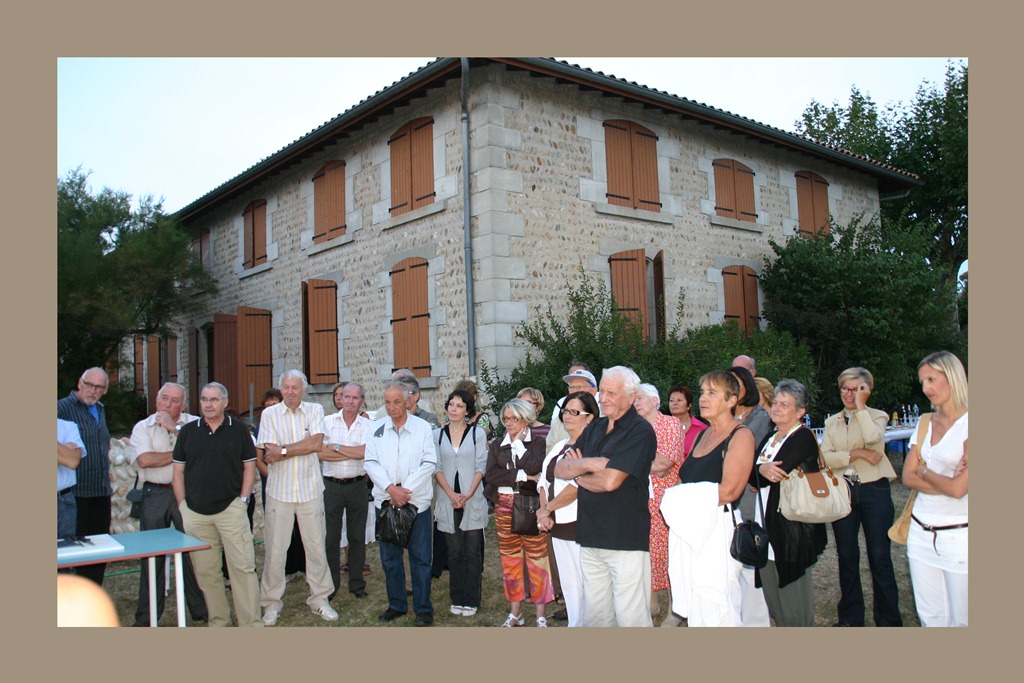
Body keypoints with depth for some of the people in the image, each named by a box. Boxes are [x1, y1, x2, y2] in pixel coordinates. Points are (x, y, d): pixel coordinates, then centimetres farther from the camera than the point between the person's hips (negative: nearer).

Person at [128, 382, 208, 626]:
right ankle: (147, 616, 20)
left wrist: (174, 427, -12)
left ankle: (200, 609, 15)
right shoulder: (142, 427, 4)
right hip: (155, 494, 1)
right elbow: (144, 460, -11)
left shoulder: (194, 423, 4)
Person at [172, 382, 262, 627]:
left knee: (243, 566, -5)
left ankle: (251, 622, 1)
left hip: (230, 508, -2)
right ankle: (218, 620, 20)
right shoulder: (188, 431, 7)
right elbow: (179, 470, 9)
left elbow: (249, 466, 5)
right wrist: (182, 506, 3)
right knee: (205, 571, 8)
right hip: (195, 512, 2)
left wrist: (242, 499, -3)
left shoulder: (239, 429, 3)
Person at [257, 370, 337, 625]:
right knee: (274, 548, 4)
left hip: (310, 489, 1)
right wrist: (302, 447, -10)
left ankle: (319, 599, 21)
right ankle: (272, 603, 19)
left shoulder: (315, 410, 4)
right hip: (279, 489, 0)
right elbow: (269, 455, -7)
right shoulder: (269, 414, 2)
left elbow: (316, 443, -12)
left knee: (316, 547, 7)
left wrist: (283, 449, -12)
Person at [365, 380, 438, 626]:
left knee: (420, 556, 2)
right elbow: (371, 463, 0)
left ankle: (423, 608, 13)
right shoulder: (377, 429, 6)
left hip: (417, 501, -2)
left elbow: (429, 464, -5)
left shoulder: (423, 428, 0)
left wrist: (406, 491, -13)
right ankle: (396, 604, 25)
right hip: (385, 501, 3)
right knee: (389, 556, 11)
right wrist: (390, 488, -13)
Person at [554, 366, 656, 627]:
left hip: (626, 540, -7)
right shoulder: (595, 428, 14)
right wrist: (588, 464, -12)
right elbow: (560, 468, 7)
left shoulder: (641, 431, -10)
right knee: (595, 616, 14)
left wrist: (579, 475, -1)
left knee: (631, 618, -1)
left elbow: (610, 481, -20)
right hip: (590, 538, 7)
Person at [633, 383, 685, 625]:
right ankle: (652, 603, 20)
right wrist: (652, 466, -8)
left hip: (666, 495, -5)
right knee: (646, 549, 6)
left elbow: (667, 460, -13)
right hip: (642, 497, 5)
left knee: (668, 549, -3)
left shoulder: (671, 423, -3)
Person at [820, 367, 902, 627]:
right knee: (847, 557, 11)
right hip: (842, 492, 3)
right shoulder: (832, 422, 10)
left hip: (874, 491, -3)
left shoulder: (877, 416, 2)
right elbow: (825, 457, -4)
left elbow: (873, 438, -23)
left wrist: (860, 406, -16)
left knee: (880, 557, 2)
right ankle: (851, 616, 25)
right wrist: (857, 454, -14)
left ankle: (888, 619, 16)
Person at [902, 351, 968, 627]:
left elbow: (958, 488, -18)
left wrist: (924, 472, -1)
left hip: (958, 536, -6)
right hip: (921, 533, 6)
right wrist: (945, 482, -12)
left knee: (961, 619, 4)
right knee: (930, 617, 13)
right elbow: (907, 477, 3)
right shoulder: (925, 424, 10)